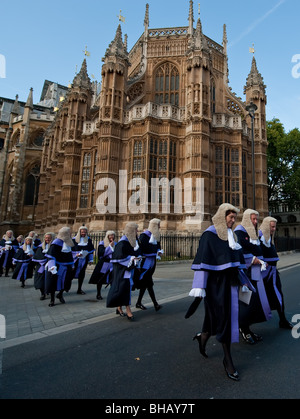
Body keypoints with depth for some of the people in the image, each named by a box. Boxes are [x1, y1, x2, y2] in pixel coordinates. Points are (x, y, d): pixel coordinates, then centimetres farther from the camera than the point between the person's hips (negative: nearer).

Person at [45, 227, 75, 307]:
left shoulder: (69, 242, 10)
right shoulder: (56, 242, -14)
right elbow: (50, 255, -19)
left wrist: (72, 265, 24)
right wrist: (52, 266, -28)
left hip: (66, 267, 7)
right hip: (57, 267, -7)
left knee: (66, 282, 8)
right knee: (53, 282, 1)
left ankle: (60, 295, 34)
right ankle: (52, 300, 19)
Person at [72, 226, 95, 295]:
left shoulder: (88, 240, 5)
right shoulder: (74, 239, -4)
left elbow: (91, 250, 9)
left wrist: (90, 260, 6)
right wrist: (76, 254, -15)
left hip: (84, 260, 3)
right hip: (76, 259, -3)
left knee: (82, 274, 8)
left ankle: (79, 289, 18)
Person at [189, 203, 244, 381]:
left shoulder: (231, 235, 10)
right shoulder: (210, 234, -13)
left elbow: (237, 259, 16)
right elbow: (202, 260, -17)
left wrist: (242, 283, 17)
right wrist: (199, 287, -20)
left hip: (230, 282, 8)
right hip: (216, 283, -8)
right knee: (223, 317, 0)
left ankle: (203, 337, 40)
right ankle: (228, 359, 17)